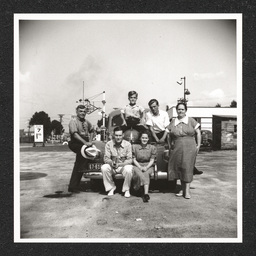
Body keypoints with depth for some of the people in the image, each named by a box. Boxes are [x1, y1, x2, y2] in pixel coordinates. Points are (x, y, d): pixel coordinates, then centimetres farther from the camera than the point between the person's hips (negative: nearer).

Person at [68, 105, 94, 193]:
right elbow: (75, 134, -21)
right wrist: (85, 143, -29)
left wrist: (90, 141, 11)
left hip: (85, 144, 7)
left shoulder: (86, 122, 13)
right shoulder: (73, 122, -8)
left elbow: (91, 131, 27)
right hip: (76, 144, -7)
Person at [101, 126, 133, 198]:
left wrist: (119, 164, -29)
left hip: (124, 165, -2)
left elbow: (130, 160, -12)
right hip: (112, 166, 2)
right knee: (104, 168, -28)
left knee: (128, 170, -34)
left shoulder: (127, 144, -9)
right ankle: (111, 187, -6)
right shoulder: (109, 144, -6)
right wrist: (111, 163, -31)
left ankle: (126, 189, -9)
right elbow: (106, 158, -7)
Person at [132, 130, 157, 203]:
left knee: (146, 173, -34)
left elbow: (152, 160, 2)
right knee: (140, 174, -34)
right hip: (137, 166, 1)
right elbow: (134, 160, 3)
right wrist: (140, 167, -12)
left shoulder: (152, 148, 7)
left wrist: (146, 167, -16)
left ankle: (145, 193, -44)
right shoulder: (134, 147, 7)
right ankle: (146, 193, -28)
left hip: (148, 166, -1)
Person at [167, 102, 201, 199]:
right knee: (178, 168, 5)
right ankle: (182, 189, 18)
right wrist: (170, 145, 7)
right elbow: (169, 135, 14)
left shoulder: (191, 120, 2)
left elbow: (198, 132, 5)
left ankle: (187, 190, 0)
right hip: (177, 149, 3)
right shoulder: (173, 122, 8)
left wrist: (198, 145, 0)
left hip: (189, 148, -3)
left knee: (187, 167, -6)